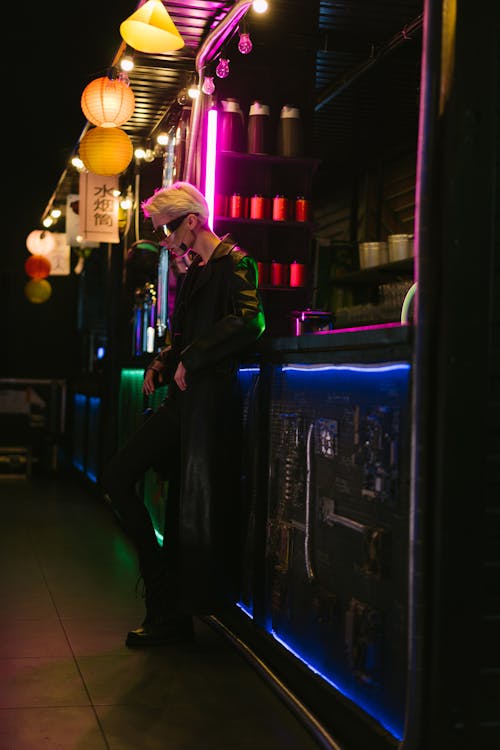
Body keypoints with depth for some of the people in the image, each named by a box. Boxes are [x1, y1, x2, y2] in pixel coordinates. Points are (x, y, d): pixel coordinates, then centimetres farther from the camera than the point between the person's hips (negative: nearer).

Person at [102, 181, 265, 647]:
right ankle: (165, 600, 12)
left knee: (196, 502, -3)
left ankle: (172, 613, 10)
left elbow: (250, 321, -23)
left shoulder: (234, 263, -7)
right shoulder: (193, 271, 19)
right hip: (182, 399, 10)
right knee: (117, 478, 6)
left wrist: (193, 359, -17)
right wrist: (161, 364, 9)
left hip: (210, 399, -10)